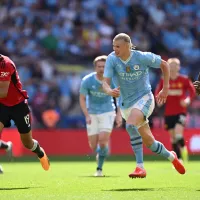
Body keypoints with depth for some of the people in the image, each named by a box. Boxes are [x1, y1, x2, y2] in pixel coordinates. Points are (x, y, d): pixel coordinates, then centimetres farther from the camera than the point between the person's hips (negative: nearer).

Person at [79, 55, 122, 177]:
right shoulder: (87, 80, -14)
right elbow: (82, 99, -5)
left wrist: (119, 115, -5)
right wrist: (87, 115, -18)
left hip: (107, 112, -1)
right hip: (92, 114, 1)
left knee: (103, 141, -19)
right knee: (93, 146, -2)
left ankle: (99, 168, -2)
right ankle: (99, 153, 35)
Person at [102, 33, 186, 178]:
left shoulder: (142, 57, -15)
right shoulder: (112, 59, -11)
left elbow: (164, 64, 1)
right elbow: (105, 82, -17)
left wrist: (165, 88, -2)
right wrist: (109, 91, -40)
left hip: (144, 98, -4)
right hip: (126, 104, 4)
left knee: (131, 125, -34)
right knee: (149, 142, 9)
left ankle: (140, 166, -31)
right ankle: (171, 157, 38)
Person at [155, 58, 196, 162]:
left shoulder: (184, 79, -2)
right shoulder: (163, 80, 4)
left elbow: (192, 91, 0)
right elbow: (158, 92, 9)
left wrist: (188, 100, -17)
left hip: (181, 112, -3)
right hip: (168, 113, 3)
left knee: (178, 135, -20)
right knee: (173, 137, 4)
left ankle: (183, 148, 9)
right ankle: (179, 159, 14)